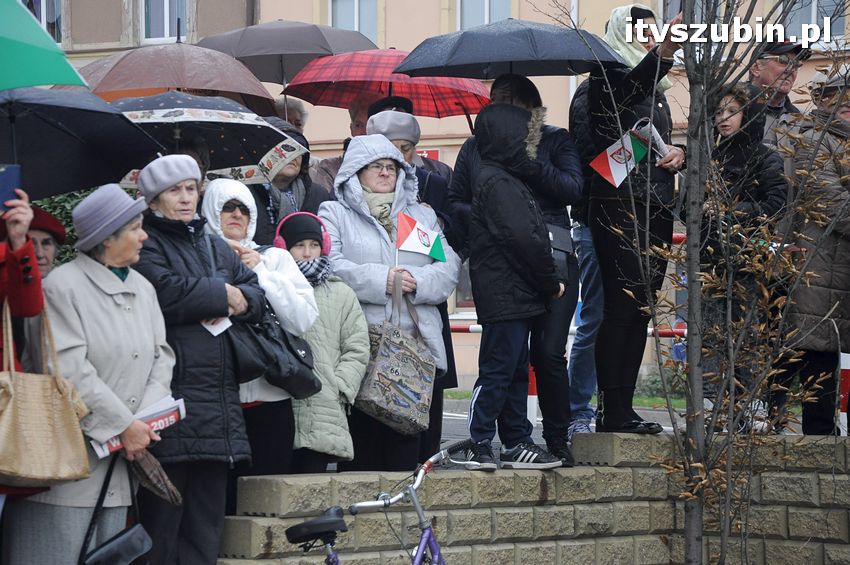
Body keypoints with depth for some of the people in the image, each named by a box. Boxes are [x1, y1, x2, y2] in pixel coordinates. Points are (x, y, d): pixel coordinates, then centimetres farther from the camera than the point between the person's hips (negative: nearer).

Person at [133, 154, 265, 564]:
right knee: (162, 519, -7)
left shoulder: (216, 248, 22)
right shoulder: (145, 246, -1)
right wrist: (223, 295, -4)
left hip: (217, 399, 7)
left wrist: (236, 304, -7)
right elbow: (166, 293, -18)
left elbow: (256, 294, 16)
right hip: (167, 389, -7)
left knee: (206, 519, 8)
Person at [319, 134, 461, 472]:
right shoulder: (334, 214, 12)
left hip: (414, 344, 4)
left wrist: (417, 281, -8)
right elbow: (329, 267, -6)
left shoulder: (423, 216, 24)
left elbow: (449, 267, 11)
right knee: (362, 433, -9)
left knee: (406, 442, 0)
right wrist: (380, 281, -14)